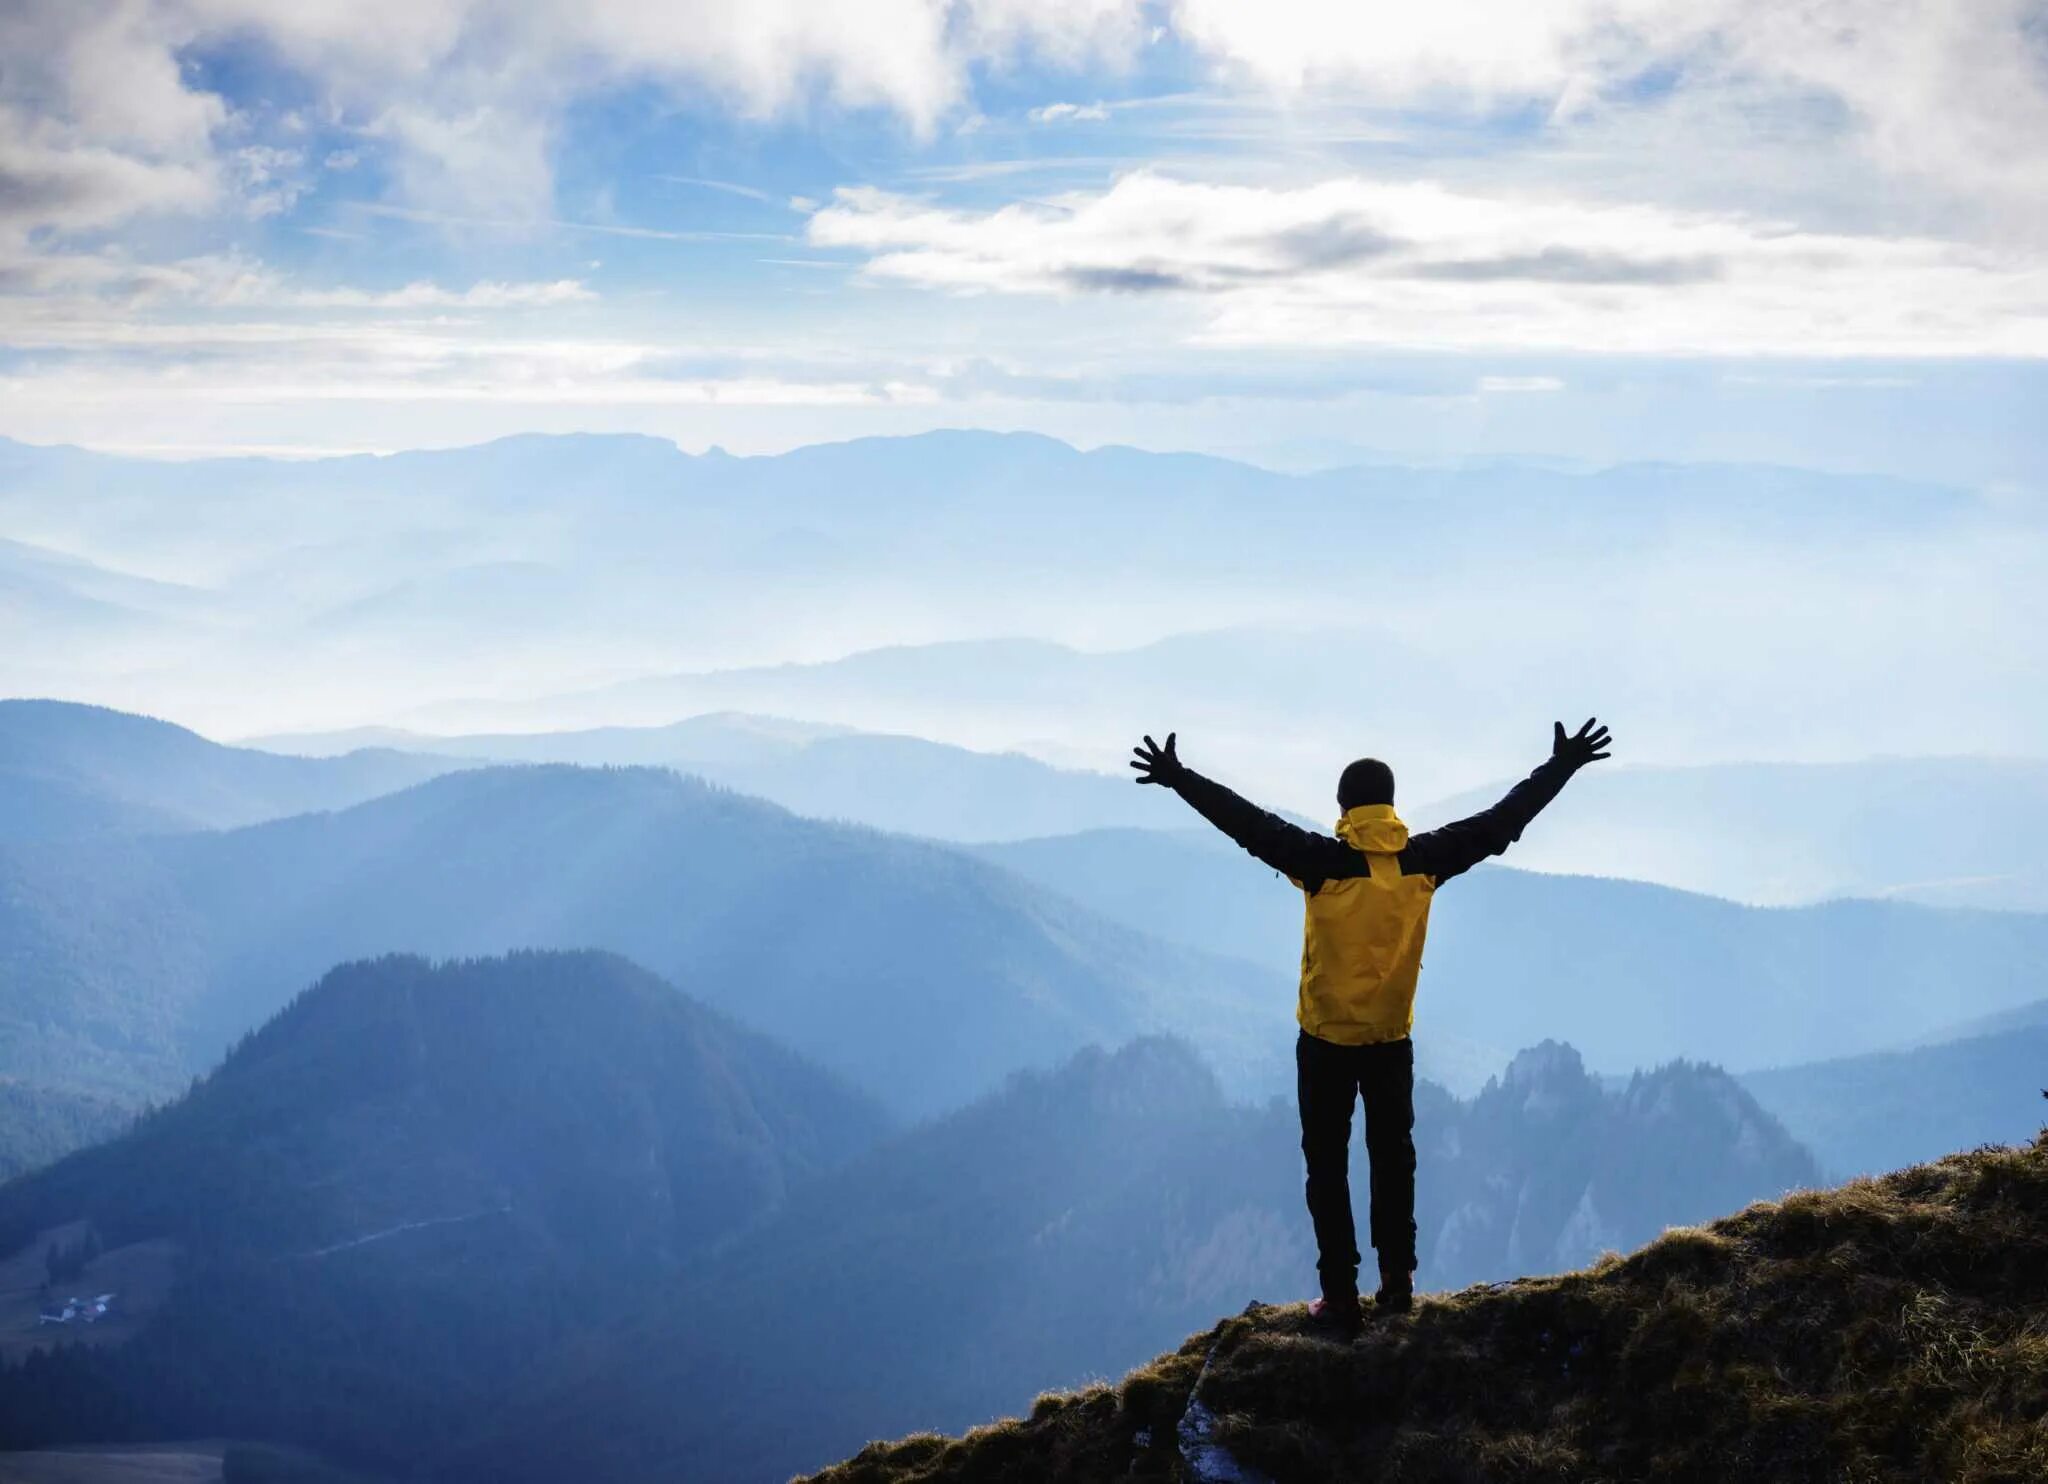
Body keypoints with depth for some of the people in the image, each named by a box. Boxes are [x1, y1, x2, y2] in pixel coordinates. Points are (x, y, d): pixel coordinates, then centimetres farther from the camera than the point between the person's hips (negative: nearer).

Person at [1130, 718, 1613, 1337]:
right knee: (1393, 1160, 16)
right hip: (1393, 1040, 3)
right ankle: (1397, 1284, 19)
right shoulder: (1425, 860, -7)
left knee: (1328, 1169, 5)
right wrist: (1563, 766, 8)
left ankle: (1340, 1298, 4)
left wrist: (1179, 778, -15)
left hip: (1325, 1040, -3)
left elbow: (1250, 823, -19)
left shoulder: (1322, 862, -16)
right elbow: (1503, 819, 0)